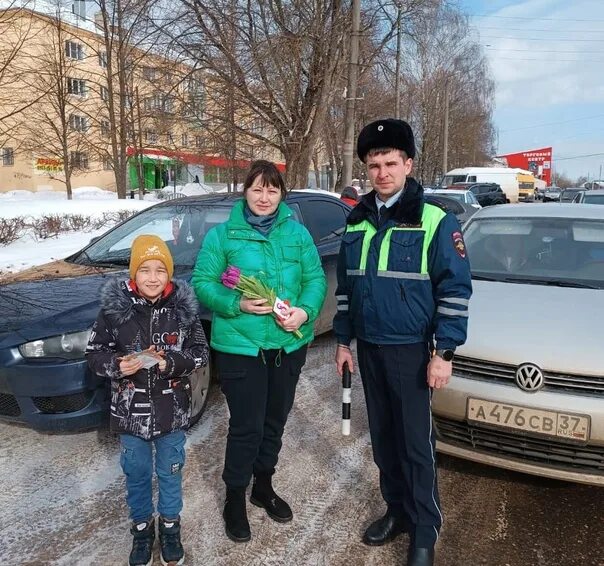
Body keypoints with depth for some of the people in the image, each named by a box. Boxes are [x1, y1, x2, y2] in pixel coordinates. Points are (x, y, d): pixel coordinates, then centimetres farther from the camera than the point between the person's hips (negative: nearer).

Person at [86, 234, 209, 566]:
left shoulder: (183, 307, -10)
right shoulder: (114, 307, -10)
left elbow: (200, 352, -5)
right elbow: (95, 353, -3)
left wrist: (170, 363, -22)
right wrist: (118, 365, -23)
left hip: (172, 410, 0)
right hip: (130, 411, 0)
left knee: (170, 471, 18)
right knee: (137, 473, 19)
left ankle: (170, 525, 42)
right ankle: (142, 526, 43)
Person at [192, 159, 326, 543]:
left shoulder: (297, 232, 5)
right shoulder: (222, 234, -2)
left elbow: (316, 278, 3)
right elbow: (202, 283, -5)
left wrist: (306, 311, -16)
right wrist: (236, 304, -21)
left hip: (289, 345, 4)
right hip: (240, 346, -3)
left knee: (275, 421, 18)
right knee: (246, 426, 2)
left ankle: (264, 486, 41)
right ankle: (235, 499, 26)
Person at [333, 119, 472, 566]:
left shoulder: (435, 222, -10)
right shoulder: (356, 223, 7)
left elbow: (455, 290, -11)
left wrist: (443, 352, -14)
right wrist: (343, 340, 12)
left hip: (411, 351, -5)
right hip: (369, 349, 5)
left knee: (416, 443, 4)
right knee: (383, 437, 15)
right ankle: (397, 510, 34)